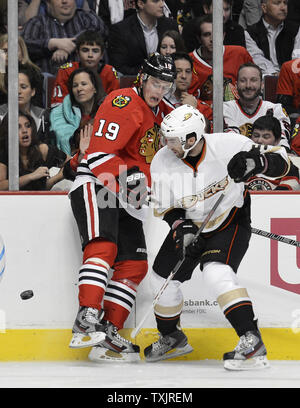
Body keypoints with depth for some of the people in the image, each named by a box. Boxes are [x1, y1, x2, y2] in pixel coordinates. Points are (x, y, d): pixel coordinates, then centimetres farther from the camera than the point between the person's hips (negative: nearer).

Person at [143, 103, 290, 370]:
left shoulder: (226, 145, -28)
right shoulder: (163, 162, -16)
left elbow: (280, 161, -22)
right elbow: (164, 208, -4)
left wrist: (258, 161, -44)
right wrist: (182, 227, -23)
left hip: (230, 221, -5)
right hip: (190, 224, 6)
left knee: (216, 272, -29)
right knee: (163, 276, 9)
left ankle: (252, 342, -32)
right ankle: (172, 338, 36)